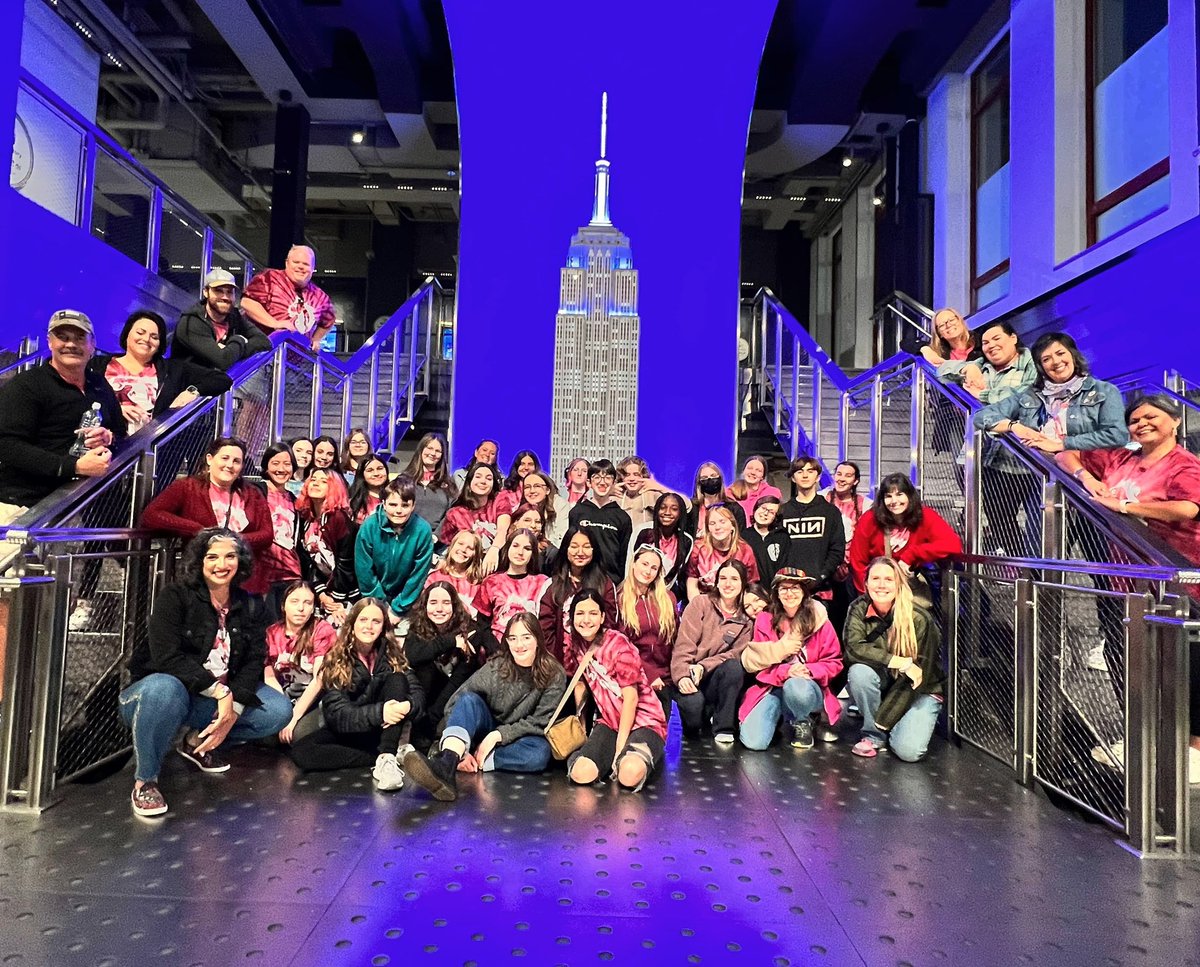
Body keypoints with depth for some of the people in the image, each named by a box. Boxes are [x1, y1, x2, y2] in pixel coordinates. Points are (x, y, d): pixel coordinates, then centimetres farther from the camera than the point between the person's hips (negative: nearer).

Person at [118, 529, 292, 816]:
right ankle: (145, 780, -16)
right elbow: (167, 657, -24)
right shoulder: (174, 597, -12)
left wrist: (234, 709, -22)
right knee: (164, 688, -40)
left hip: (225, 696, 5)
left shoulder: (251, 607, 1)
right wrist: (219, 691, -29)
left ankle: (199, 742, 10)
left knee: (279, 710, -14)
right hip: (165, 688, -4)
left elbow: (254, 661, -6)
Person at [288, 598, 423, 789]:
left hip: (383, 730, 0)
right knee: (300, 751, -26)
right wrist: (378, 712, -37)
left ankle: (387, 758, -34)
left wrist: (406, 706, -38)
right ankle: (381, 756, -23)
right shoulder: (337, 661, -11)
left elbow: (418, 693, -14)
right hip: (349, 730, 0)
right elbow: (338, 714, -19)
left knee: (397, 679, -24)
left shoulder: (391, 653, -5)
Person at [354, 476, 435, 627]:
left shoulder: (423, 531, -22)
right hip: (374, 599, 0)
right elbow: (364, 572, -13)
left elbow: (418, 576, -15)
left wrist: (398, 610, -11)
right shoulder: (368, 527, -21)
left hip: (406, 600, 0)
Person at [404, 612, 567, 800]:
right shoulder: (496, 667, -7)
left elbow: (540, 722, -12)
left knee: (541, 752, -36)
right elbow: (454, 706, -13)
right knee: (470, 699, -29)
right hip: (485, 736, 1)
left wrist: (498, 735, -24)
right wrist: (461, 750, -28)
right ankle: (446, 763, -54)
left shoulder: (554, 675, -9)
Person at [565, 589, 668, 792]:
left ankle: (635, 757, -1)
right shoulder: (577, 645, 1)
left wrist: (620, 746, -16)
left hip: (643, 720, -5)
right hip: (609, 722, 5)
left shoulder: (618, 644, -17)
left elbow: (631, 698, -16)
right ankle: (620, 759, 5)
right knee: (581, 773, -23)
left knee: (630, 774, -35)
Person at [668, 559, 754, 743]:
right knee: (694, 705, -32)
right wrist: (682, 675, -24)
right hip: (687, 677, -2)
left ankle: (723, 728, -14)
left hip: (711, 678, 2)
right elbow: (683, 644, -9)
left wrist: (703, 667, -21)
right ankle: (693, 723, 6)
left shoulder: (746, 622, 7)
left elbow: (735, 654, -5)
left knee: (733, 666, -29)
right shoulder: (700, 603, 0)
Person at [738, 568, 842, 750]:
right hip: (774, 687, 1)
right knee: (753, 741, -22)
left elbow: (834, 662, 0)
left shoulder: (819, 620, -3)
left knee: (795, 687, -40)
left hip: (808, 687, -1)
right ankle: (779, 716, 14)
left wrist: (809, 671, -18)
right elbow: (760, 665, -1)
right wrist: (785, 672, -20)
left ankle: (802, 723, -3)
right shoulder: (765, 620, -1)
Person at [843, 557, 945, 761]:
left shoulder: (919, 619, -22)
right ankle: (873, 736, -9)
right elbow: (853, 647, -27)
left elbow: (918, 675, -19)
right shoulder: (859, 608, -12)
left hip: (920, 691, -3)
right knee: (859, 672, -31)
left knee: (908, 751, -24)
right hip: (884, 682, 3)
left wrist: (883, 720, -20)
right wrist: (901, 662, -33)